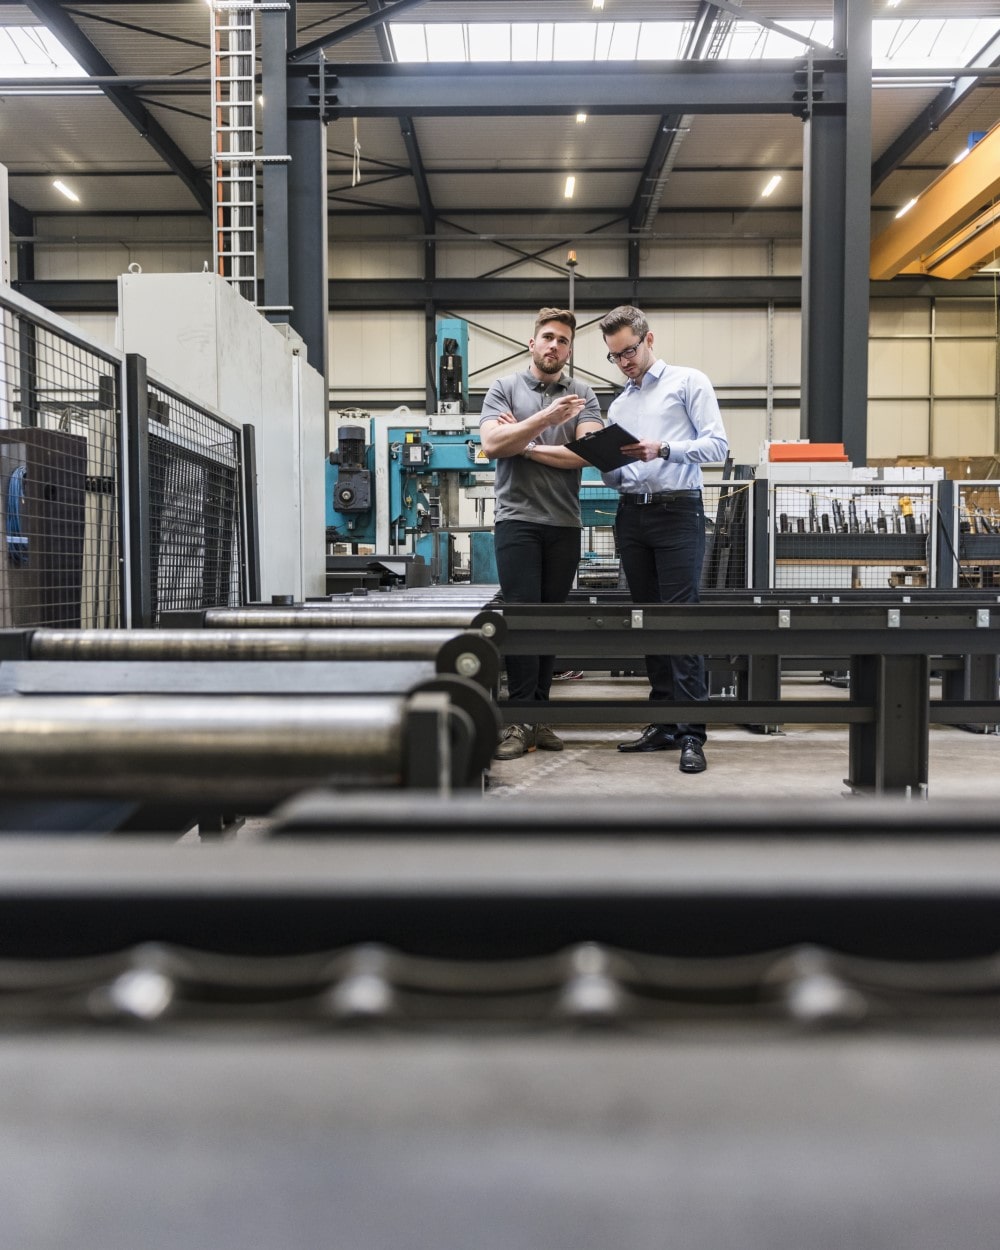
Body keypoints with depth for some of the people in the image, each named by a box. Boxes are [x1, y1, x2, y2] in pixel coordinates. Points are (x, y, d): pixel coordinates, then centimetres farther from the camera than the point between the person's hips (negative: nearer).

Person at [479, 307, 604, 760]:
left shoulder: (583, 396, 10)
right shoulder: (504, 388, 7)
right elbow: (492, 444, -8)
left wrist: (525, 445, -6)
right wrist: (545, 419, -17)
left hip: (565, 523, 2)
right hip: (517, 518, -2)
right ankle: (519, 719, -4)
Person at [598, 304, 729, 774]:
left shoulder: (688, 382, 5)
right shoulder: (618, 405, 21)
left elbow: (717, 444, -5)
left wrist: (664, 449, -18)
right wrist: (608, 466, -4)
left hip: (677, 510, -6)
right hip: (631, 514, 6)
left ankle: (692, 734, -10)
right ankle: (663, 725, 13)